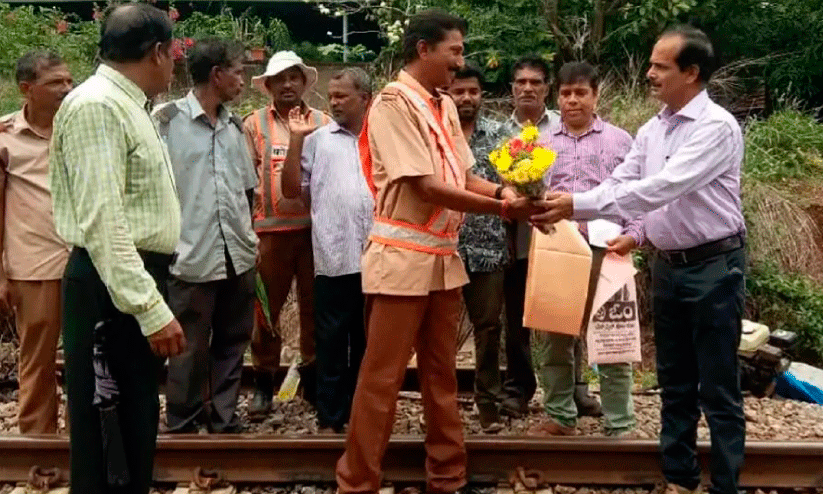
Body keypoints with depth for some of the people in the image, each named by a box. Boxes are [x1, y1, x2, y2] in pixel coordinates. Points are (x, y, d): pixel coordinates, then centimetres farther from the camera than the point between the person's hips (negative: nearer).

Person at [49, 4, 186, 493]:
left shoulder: (128, 106, 15)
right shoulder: (96, 105, -16)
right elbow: (102, 222, -24)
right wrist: (151, 308, -26)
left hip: (138, 280, 10)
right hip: (111, 288, -10)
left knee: (136, 419, 18)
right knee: (105, 430, -1)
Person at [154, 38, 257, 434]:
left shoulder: (234, 125, 12)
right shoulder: (168, 120, -7)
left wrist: (248, 238, 14)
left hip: (238, 254, 6)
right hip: (192, 256, -6)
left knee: (232, 344, 13)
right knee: (191, 352, 4)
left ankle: (223, 421, 26)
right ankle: (182, 429, 19)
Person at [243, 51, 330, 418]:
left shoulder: (323, 123, 9)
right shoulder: (255, 124, 6)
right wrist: (248, 223, -3)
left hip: (316, 226, 1)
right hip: (272, 228, -1)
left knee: (314, 305, 8)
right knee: (267, 307, 3)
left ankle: (313, 375, 21)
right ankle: (264, 381, 13)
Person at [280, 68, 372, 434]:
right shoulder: (317, 139, 7)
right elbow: (292, 189, 3)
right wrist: (296, 141, -2)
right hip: (333, 259, -1)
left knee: (368, 341, 12)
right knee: (331, 341, 4)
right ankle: (330, 418, 14)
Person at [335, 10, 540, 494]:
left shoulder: (446, 106, 12)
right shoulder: (394, 101, -13)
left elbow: (464, 176, 11)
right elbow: (426, 187, -20)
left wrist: (502, 190, -10)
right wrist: (504, 208, -18)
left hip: (445, 258, 8)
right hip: (403, 258, -8)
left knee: (442, 375, 15)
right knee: (382, 379, 0)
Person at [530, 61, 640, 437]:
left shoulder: (619, 140, 8)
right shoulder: (541, 143, 12)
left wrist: (633, 235, -10)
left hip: (605, 251, -2)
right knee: (552, 338, 9)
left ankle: (619, 426, 10)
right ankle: (560, 417, 23)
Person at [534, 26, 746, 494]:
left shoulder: (717, 126, -17)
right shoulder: (651, 131, 8)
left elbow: (660, 189, -27)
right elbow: (620, 183, 5)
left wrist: (578, 205, -30)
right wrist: (568, 212, -13)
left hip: (714, 267, -7)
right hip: (668, 266, 7)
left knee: (718, 390, 2)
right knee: (675, 385, 15)